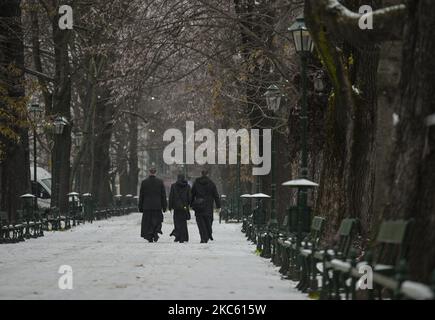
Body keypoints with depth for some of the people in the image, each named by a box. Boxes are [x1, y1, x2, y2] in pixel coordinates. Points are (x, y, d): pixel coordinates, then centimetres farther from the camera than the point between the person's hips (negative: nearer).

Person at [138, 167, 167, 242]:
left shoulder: (144, 182, -2)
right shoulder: (160, 182, -1)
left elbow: (141, 195, 2)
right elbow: (163, 195, 2)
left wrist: (140, 207, 9)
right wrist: (164, 206, 8)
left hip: (147, 206, 0)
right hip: (157, 205, 0)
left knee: (148, 222, 7)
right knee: (157, 221, 10)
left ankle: (149, 237, 4)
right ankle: (156, 233, -12)